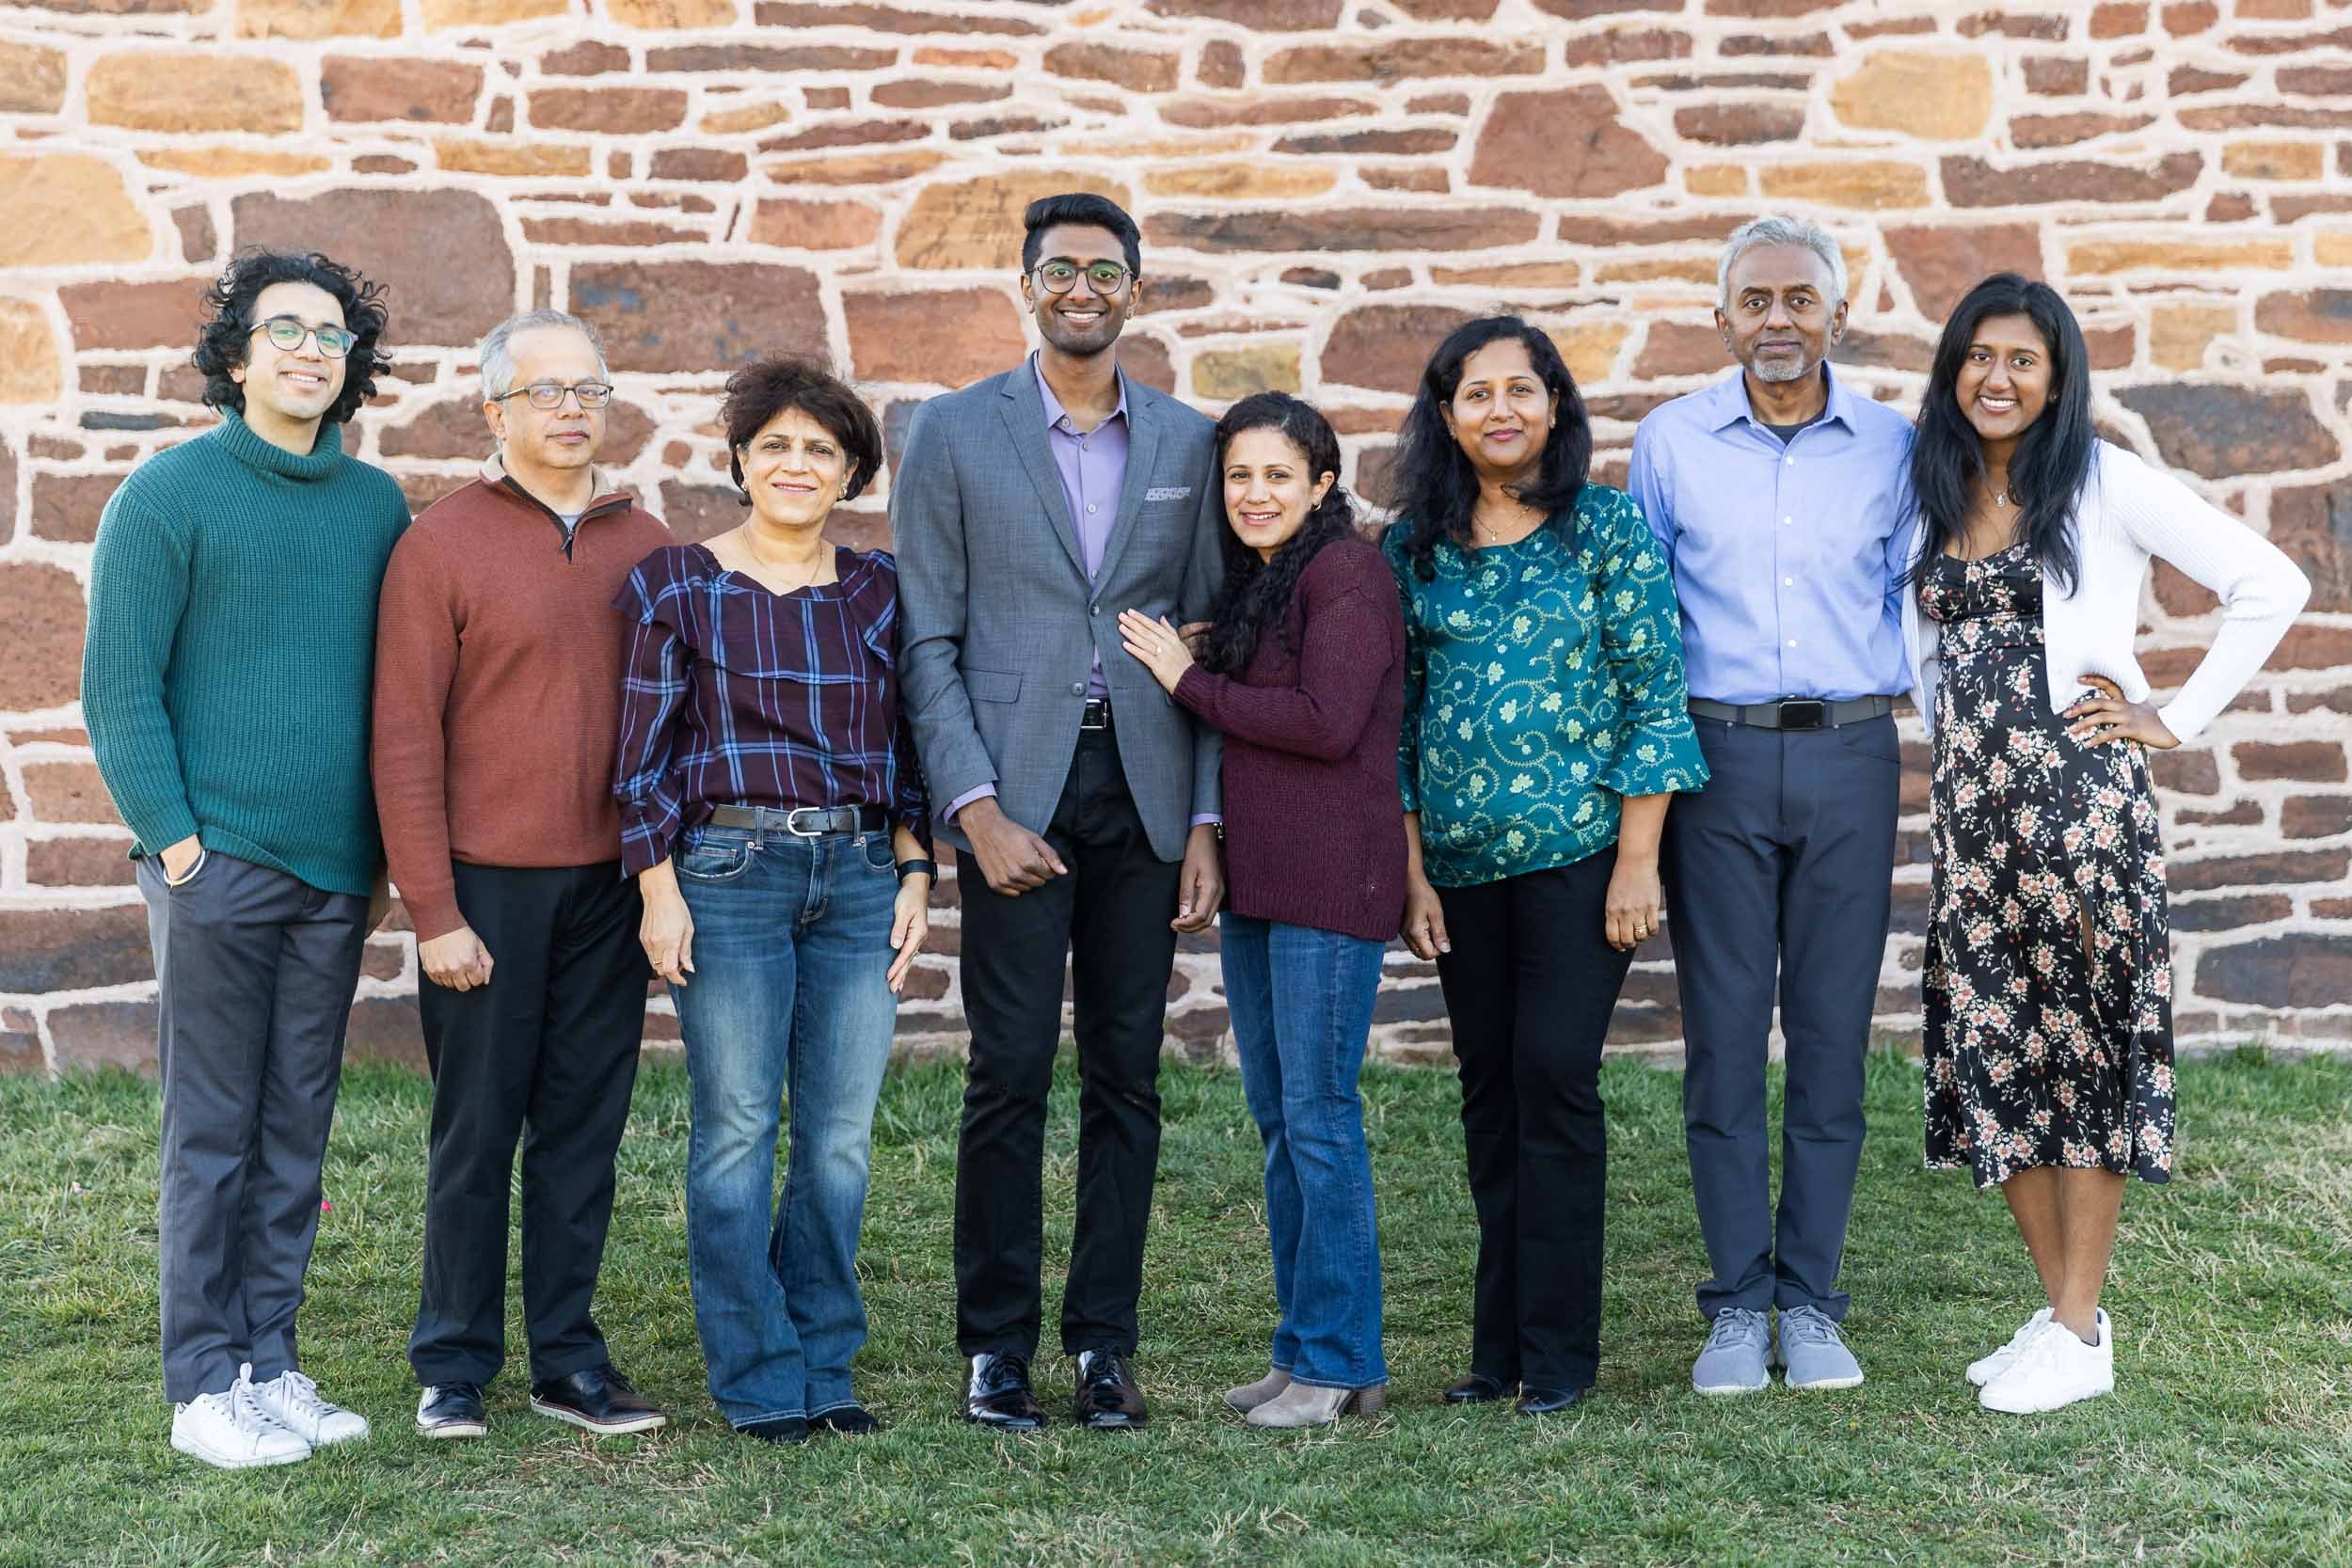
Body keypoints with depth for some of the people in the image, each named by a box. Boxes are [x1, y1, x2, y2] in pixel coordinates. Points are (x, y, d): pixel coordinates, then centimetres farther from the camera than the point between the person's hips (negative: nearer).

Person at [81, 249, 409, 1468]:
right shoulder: (170, 494, -3)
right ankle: (205, 1386, 10)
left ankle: (271, 1366, 19)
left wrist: (382, 848, 9)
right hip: (217, 864, -4)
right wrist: (172, 837, -11)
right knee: (213, 1134, 1)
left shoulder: (377, 505, 10)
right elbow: (119, 684, -6)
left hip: (337, 872, 4)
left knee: (296, 1133, 10)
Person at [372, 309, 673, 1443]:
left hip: (610, 883, 4)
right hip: (488, 884, -4)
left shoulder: (645, 545, 10)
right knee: (475, 1131, 4)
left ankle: (568, 1358, 18)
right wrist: (433, 910, -10)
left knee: (584, 1127, 8)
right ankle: (454, 1364, 16)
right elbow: (404, 741, -5)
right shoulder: (441, 545, -3)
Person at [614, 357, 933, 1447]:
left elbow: (905, 744, 15)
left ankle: (823, 1367, 17)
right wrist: (658, 889, -6)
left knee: (842, 1134, 4)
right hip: (727, 872, -3)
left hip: (859, 875, 3)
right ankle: (758, 1378, 10)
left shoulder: (877, 589, 11)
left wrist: (916, 878, 8)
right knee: (737, 1131, -1)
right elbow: (645, 748, 0)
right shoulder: (677, 583, 2)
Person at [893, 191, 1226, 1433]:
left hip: (1146, 792, 3)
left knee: (1126, 1076, 6)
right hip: (1016, 793, -2)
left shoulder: (1189, 443, 11)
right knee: (1010, 1073, -3)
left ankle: (1104, 1341, 15)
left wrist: (1207, 821, 1)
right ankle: (996, 1346, 10)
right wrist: (976, 808, -10)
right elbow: (927, 643, 0)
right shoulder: (954, 433, 4)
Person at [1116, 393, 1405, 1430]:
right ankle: (1302, 1349, 21)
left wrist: (1189, 683, -10)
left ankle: (1339, 1362, 2)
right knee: (1275, 1115, 12)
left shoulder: (1345, 573, -9)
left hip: (1329, 882, -9)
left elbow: (1327, 721, -19)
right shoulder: (1252, 582, 18)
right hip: (1255, 879, 9)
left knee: (1319, 1115, -6)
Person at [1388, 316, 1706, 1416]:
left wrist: (1638, 862, -9)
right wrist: (1413, 871, 5)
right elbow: (1398, 715, 10)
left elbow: (1655, 697, -4)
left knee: (1554, 1076, -8)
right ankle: (1499, 1344, 19)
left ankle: (1557, 1352, 2)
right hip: (1460, 862, 4)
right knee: (1490, 1091, 9)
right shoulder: (1414, 547, 7)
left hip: (1576, 851, -4)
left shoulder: (1607, 528, -2)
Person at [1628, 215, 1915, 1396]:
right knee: (1723, 1037, 0)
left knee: (1833, 1035, 3)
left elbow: (1912, 603, 14)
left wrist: (1887, 732, 3)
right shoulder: (1669, 442, 5)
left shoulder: (1893, 447, 6)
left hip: (1850, 757, 1)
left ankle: (1812, 1303, 14)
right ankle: (1737, 1306, 10)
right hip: (1716, 756, -1)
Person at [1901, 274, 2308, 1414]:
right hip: (1968, 804, 6)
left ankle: (2081, 1337, 8)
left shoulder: (2105, 484, -5)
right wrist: (1957, 736, 12)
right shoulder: (1931, 494, 11)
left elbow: (2270, 585, -7)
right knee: (1991, 1051, 7)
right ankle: (2059, 1307, 20)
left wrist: (2177, 720, -6)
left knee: (2080, 1047, 0)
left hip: (2076, 795, -6)